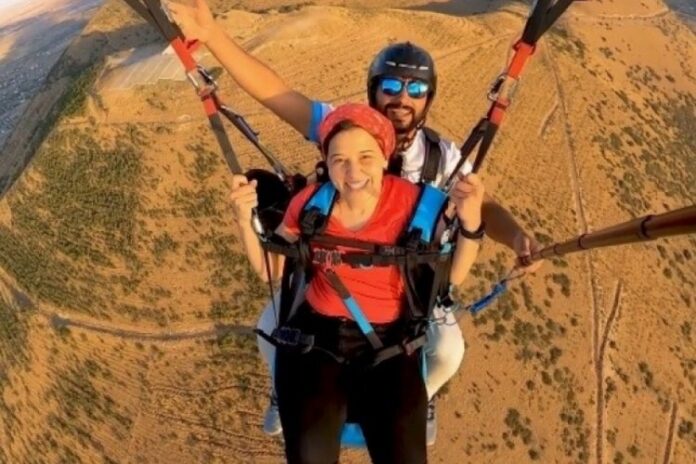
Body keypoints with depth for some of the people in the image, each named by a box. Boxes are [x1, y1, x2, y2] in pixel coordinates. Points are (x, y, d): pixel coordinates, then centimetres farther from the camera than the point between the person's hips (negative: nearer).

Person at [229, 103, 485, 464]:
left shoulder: (413, 203, -11)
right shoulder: (309, 202, -6)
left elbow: (451, 277, -2)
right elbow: (269, 270, 7)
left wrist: (469, 223, -19)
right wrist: (246, 219, -9)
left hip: (389, 344, 0)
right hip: (314, 338, 1)